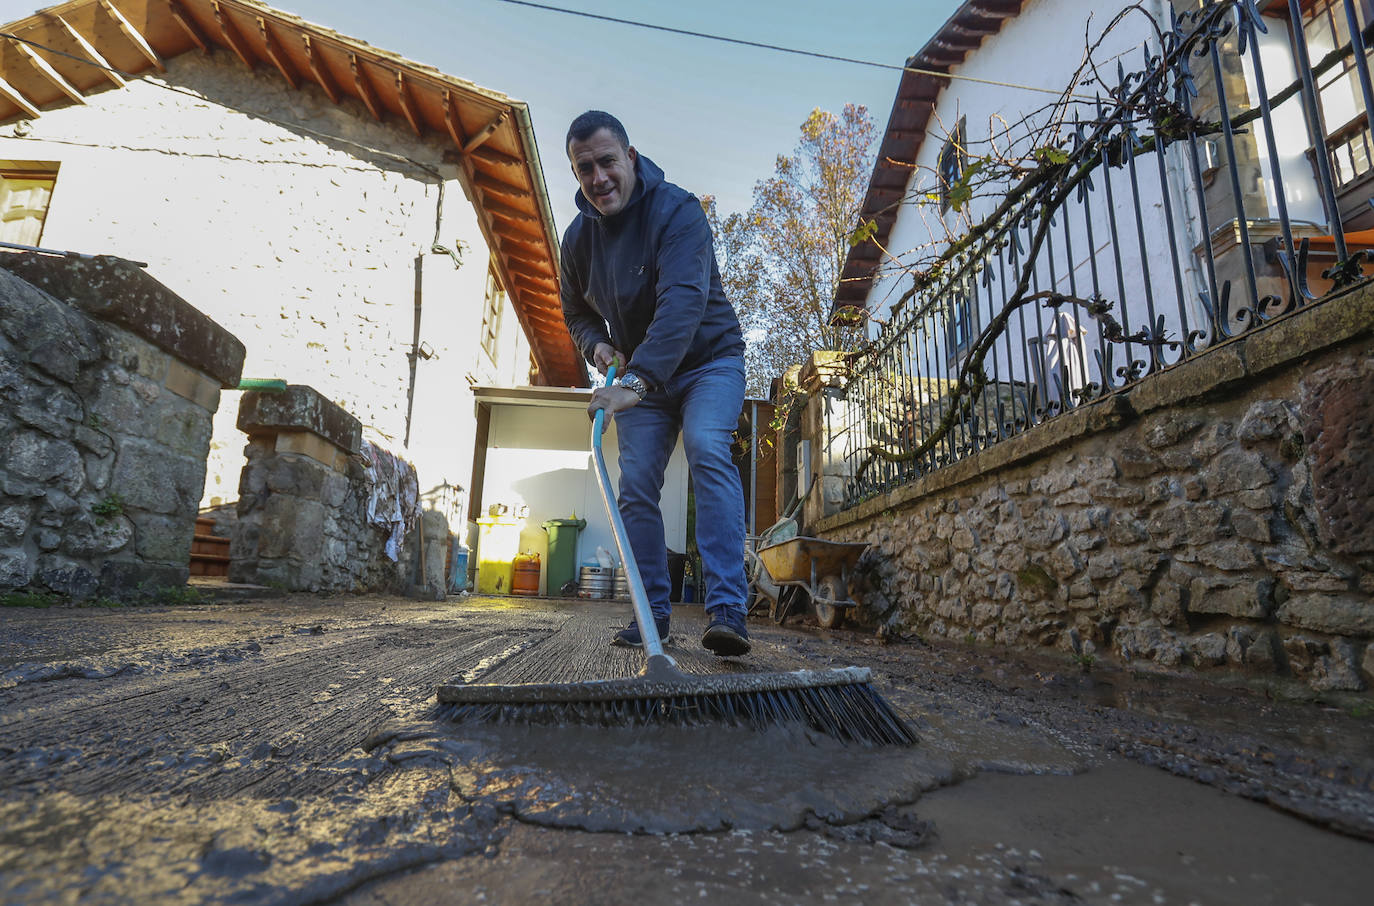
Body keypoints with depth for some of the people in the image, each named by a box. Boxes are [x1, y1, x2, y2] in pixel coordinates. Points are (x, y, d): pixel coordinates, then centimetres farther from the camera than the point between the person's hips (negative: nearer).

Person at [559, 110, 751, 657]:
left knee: (708, 452, -29)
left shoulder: (677, 210, -21)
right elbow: (576, 312, 15)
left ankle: (727, 609, -31)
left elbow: (683, 302, -37)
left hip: (708, 361, -5)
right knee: (636, 487, -4)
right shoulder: (578, 238, 0)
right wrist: (597, 344, -8)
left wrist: (637, 380, -49)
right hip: (637, 376, 6)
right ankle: (653, 612, 7)